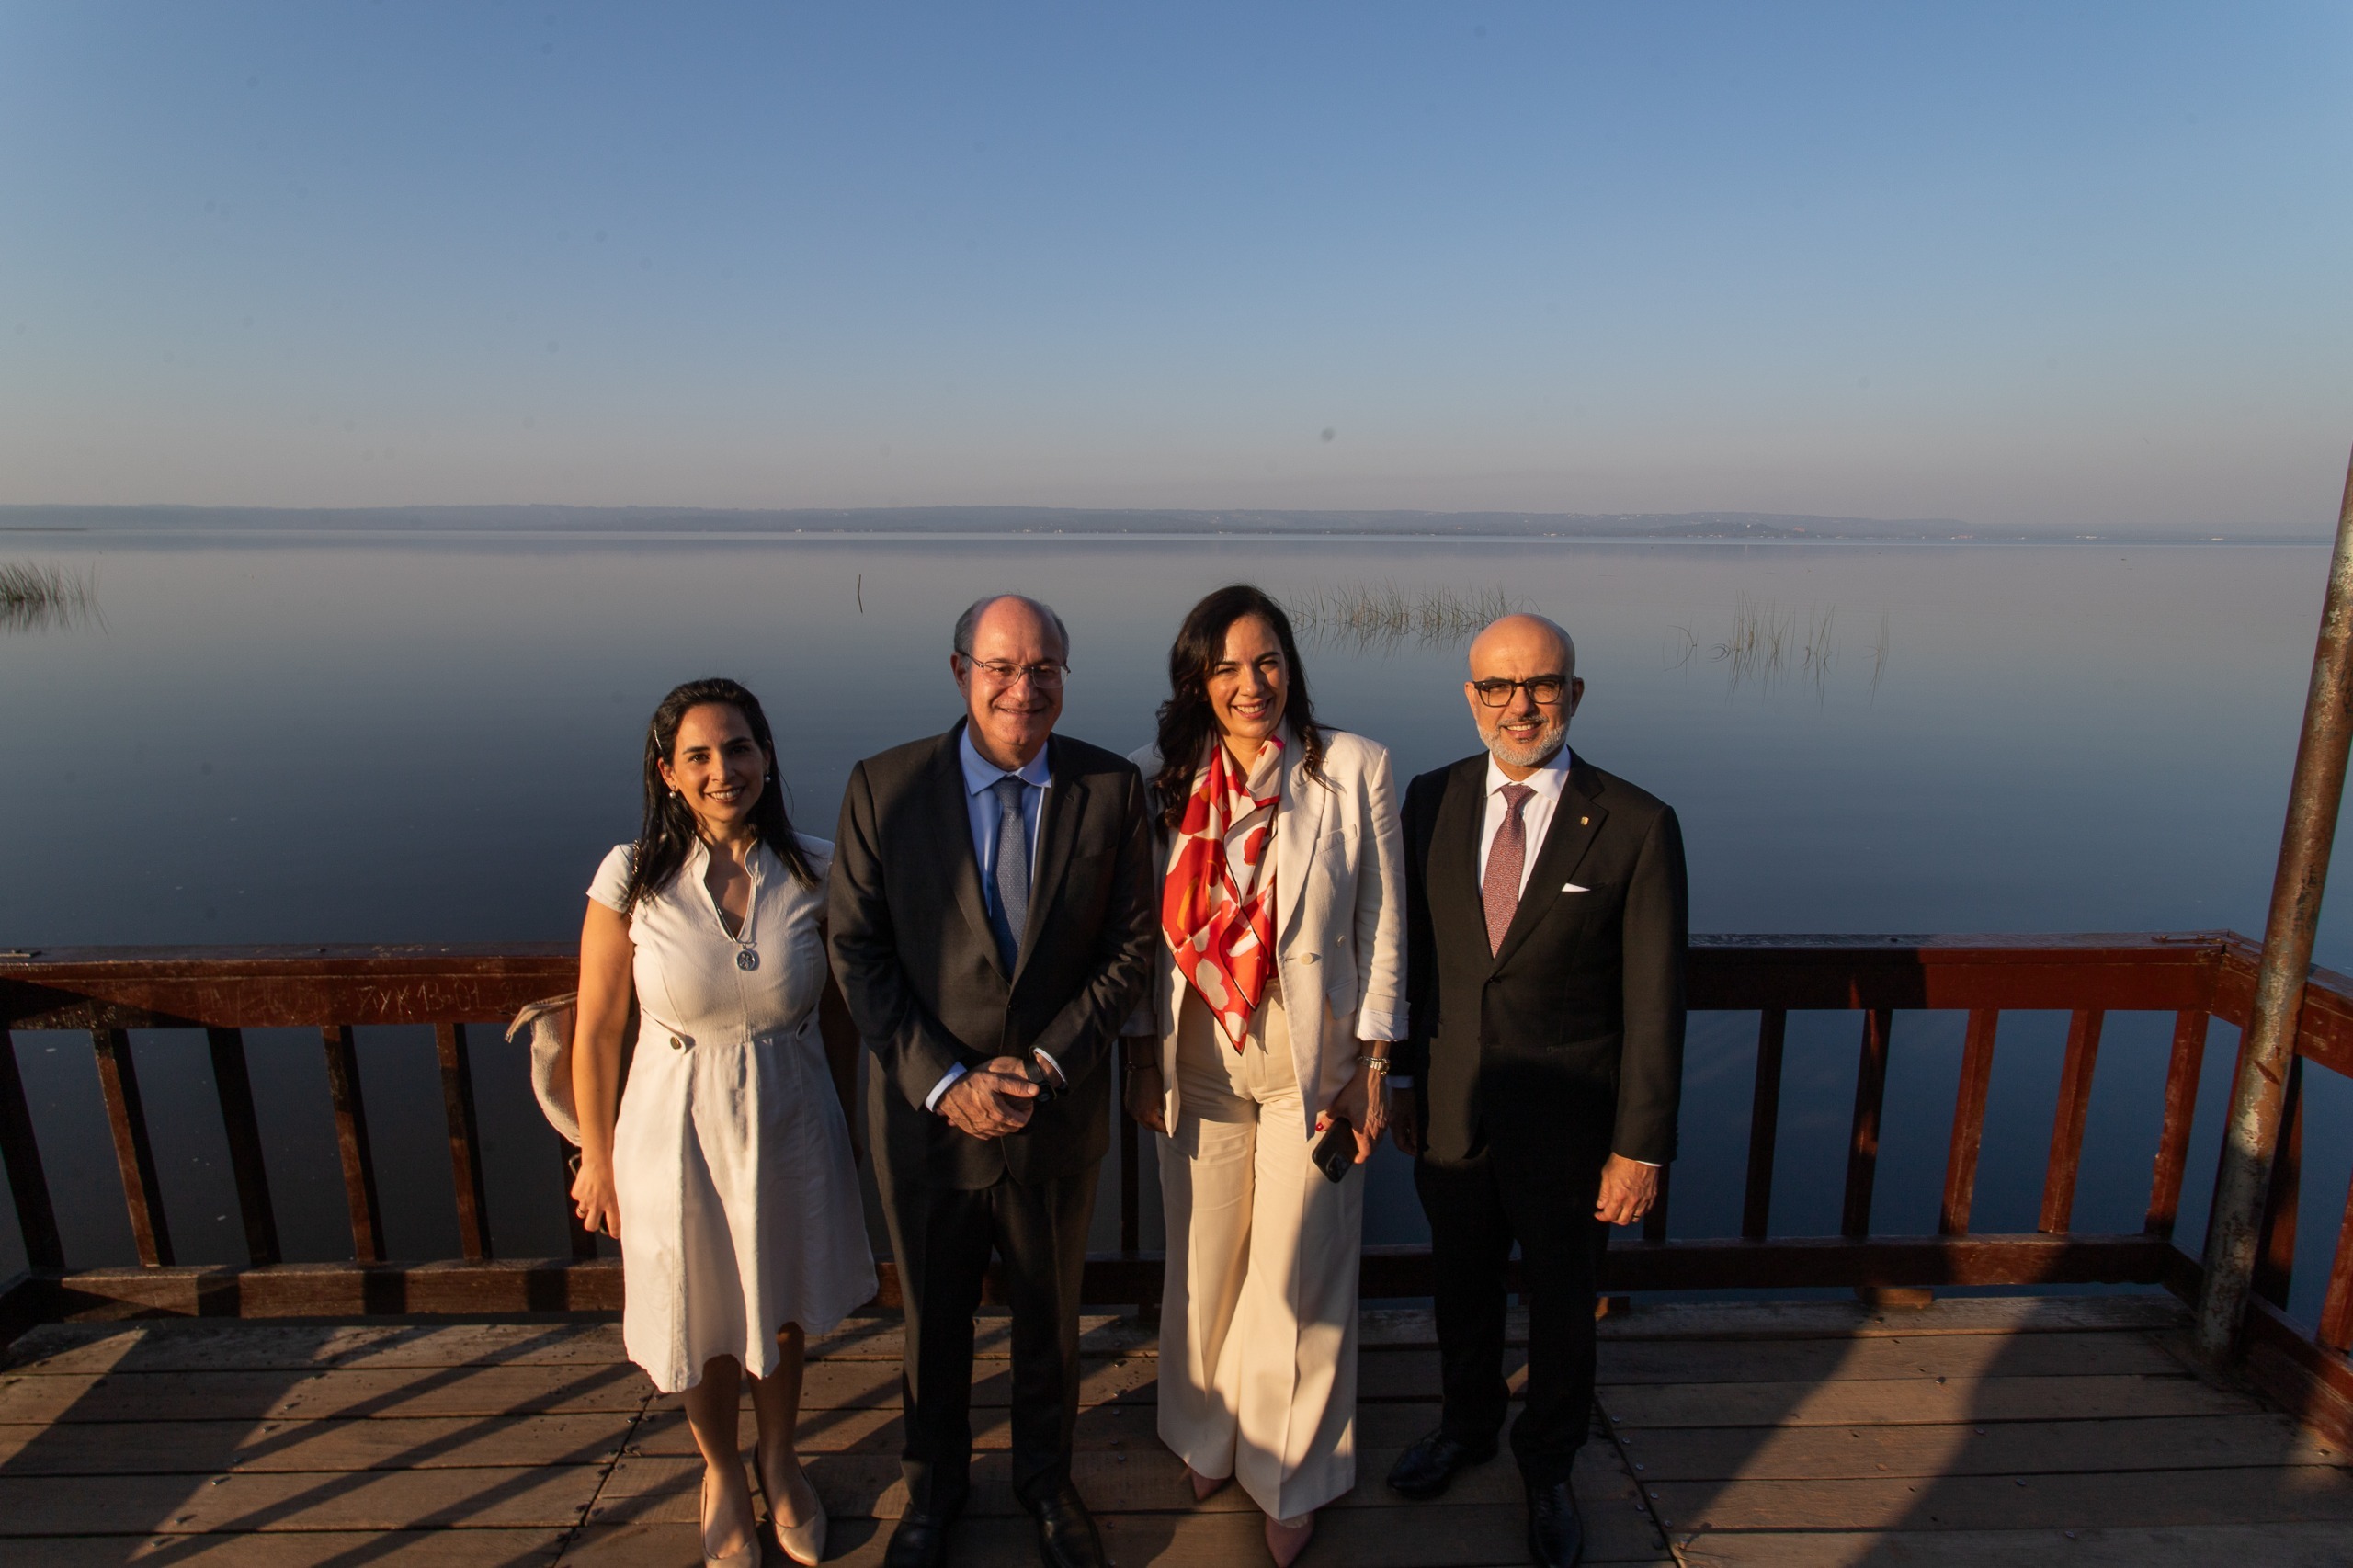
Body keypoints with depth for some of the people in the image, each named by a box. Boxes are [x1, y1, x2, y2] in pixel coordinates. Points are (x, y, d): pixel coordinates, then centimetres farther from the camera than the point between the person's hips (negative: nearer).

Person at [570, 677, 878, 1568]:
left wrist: (855, 1123, 4)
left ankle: (779, 1462, 52)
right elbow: (596, 1032, -7)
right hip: (678, 1130, -1)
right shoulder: (633, 877, -17)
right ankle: (721, 1474, 52)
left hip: (792, 1124, 1)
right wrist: (598, 1159, 1)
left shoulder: (816, 871, -13)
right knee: (701, 1325, 21)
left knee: (784, 1314, 22)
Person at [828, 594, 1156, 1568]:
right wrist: (944, 1081, -16)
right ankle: (934, 1488, 50)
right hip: (926, 1113, 0)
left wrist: (1047, 1063, -15)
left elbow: (1130, 947, -6)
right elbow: (859, 954, -10)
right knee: (933, 1320, 22)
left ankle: (1045, 1478, 50)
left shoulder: (1112, 789, -10)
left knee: (1050, 1315, 22)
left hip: (1059, 1112, 1)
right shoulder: (881, 788, -12)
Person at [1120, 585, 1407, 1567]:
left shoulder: (1355, 769, -9)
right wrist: (1141, 1060, 5)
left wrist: (1373, 1066, -4)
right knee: (1203, 1266, 17)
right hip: (1198, 1064, 2)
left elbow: (1382, 927, -4)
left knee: (1297, 1281, 10)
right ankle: (1206, 1438, 45)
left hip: (1312, 1064, -2)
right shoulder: (1159, 778, -3)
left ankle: (1291, 1476, 37)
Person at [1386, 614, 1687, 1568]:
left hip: (1567, 1127, -2)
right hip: (1451, 1112, 3)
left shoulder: (1636, 827, -14)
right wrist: (1398, 1080, 5)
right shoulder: (1430, 802, -4)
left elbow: (1653, 1002, -11)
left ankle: (1547, 1467, 47)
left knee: (1560, 1303, 19)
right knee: (1462, 1286, 24)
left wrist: (1641, 1146, -9)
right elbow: (1412, 955, 2)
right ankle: (1466, 1427, 52)